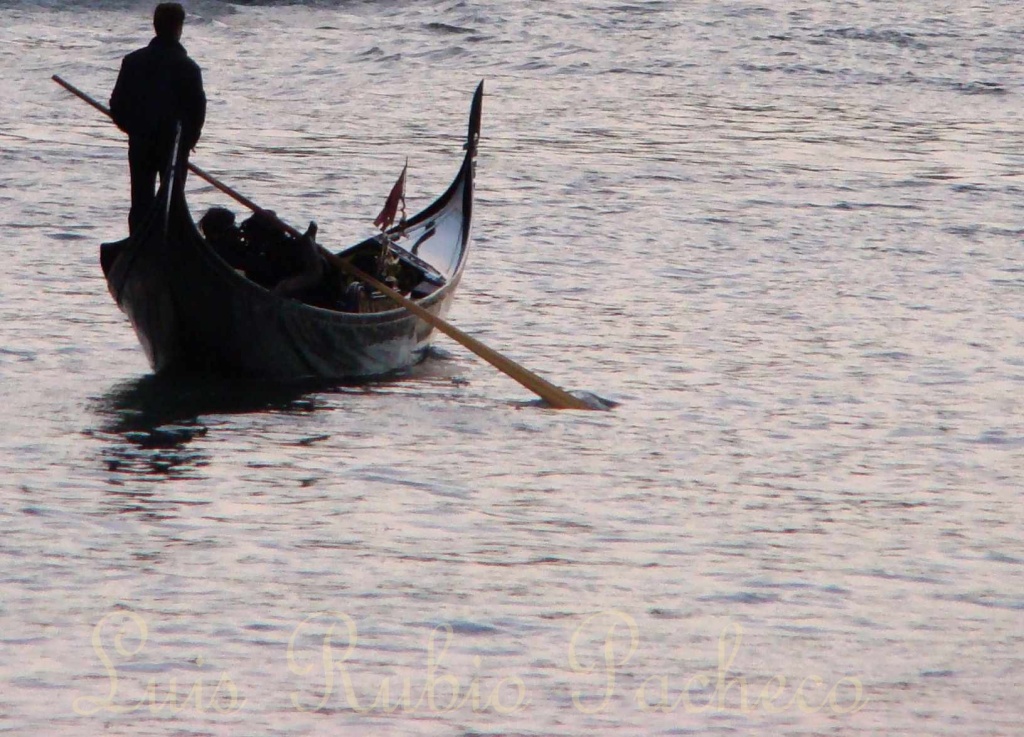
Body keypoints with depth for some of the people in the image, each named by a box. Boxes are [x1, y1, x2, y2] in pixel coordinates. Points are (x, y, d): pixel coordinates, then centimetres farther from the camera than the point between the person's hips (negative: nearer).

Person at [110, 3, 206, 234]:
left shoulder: (133, 61, -1)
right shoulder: (187, 67, -10)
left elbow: (117, 104, 1)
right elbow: (198, 109, -8)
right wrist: (189, 138, 10)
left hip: (140, 143, 3)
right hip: (174, 144, -2)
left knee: (141, 201, 8)